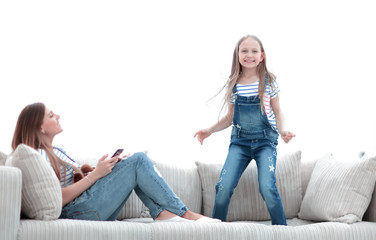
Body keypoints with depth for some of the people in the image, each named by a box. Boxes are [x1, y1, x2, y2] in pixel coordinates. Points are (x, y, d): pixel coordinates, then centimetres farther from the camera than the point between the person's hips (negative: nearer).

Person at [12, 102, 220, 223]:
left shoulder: (54, 152, 22)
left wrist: (106, 168, 3)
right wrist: (96, 174, -16)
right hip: (76, 212, -10)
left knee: (135, 164, 5)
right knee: (138, 161, -12)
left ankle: (163, 213, -14)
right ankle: (185, 214, -8)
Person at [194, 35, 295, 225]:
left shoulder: (269, 81, 0)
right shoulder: (233, 85, 5)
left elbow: (277, 112, 7)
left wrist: (282, 131, -12)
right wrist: (210, 130, 2)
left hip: (265, 140, -2)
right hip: (239, 140, 2)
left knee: (267, 187, -19)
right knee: (224, 186, -12)